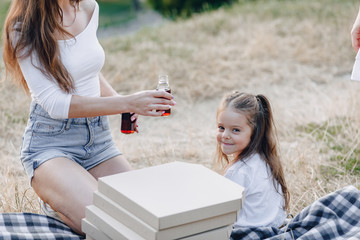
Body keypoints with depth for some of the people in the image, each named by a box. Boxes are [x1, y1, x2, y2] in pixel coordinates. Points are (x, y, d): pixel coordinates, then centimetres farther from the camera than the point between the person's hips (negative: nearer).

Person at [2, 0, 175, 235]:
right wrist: (126, 103, -28)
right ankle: (54, 197, 7)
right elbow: (54, 103, -21)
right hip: (51, 143, -6)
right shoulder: (23, 29, -14)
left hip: (99, 136, 6)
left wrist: (117, 98, 0)